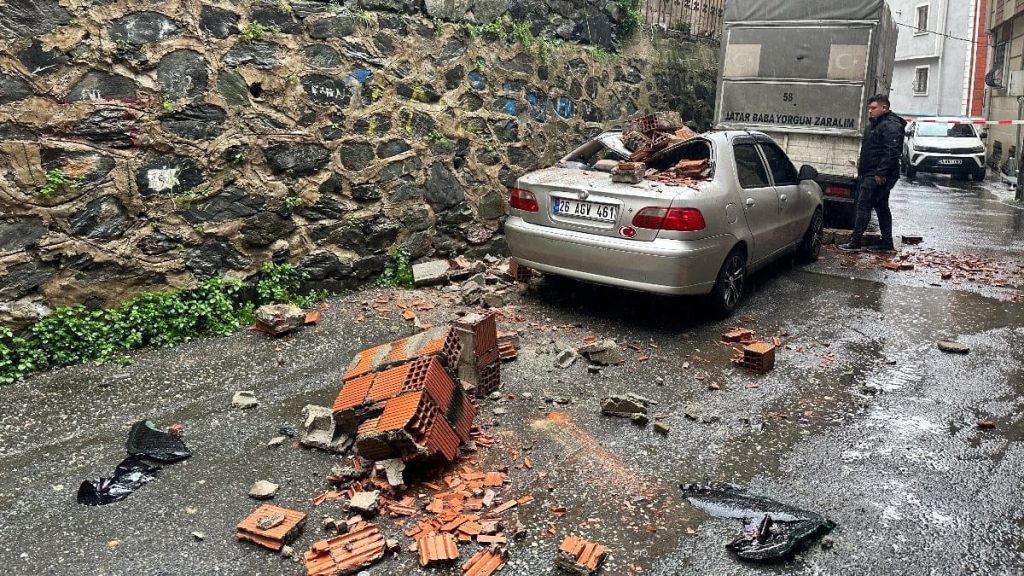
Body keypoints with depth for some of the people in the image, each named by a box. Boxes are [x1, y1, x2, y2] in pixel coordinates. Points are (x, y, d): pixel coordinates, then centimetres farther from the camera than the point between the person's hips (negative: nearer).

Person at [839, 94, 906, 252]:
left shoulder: (891, 126, -15)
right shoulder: (874, 124, 19)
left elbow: (892, 152, -23)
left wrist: (881, 173, -26)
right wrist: (861, 167, 20)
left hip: (878, 176, -11)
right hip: (869, 174, 11)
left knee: (863, 205, -12)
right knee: (881, 207, 14)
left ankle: (855, 242, -10)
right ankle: (887, 242, 21)